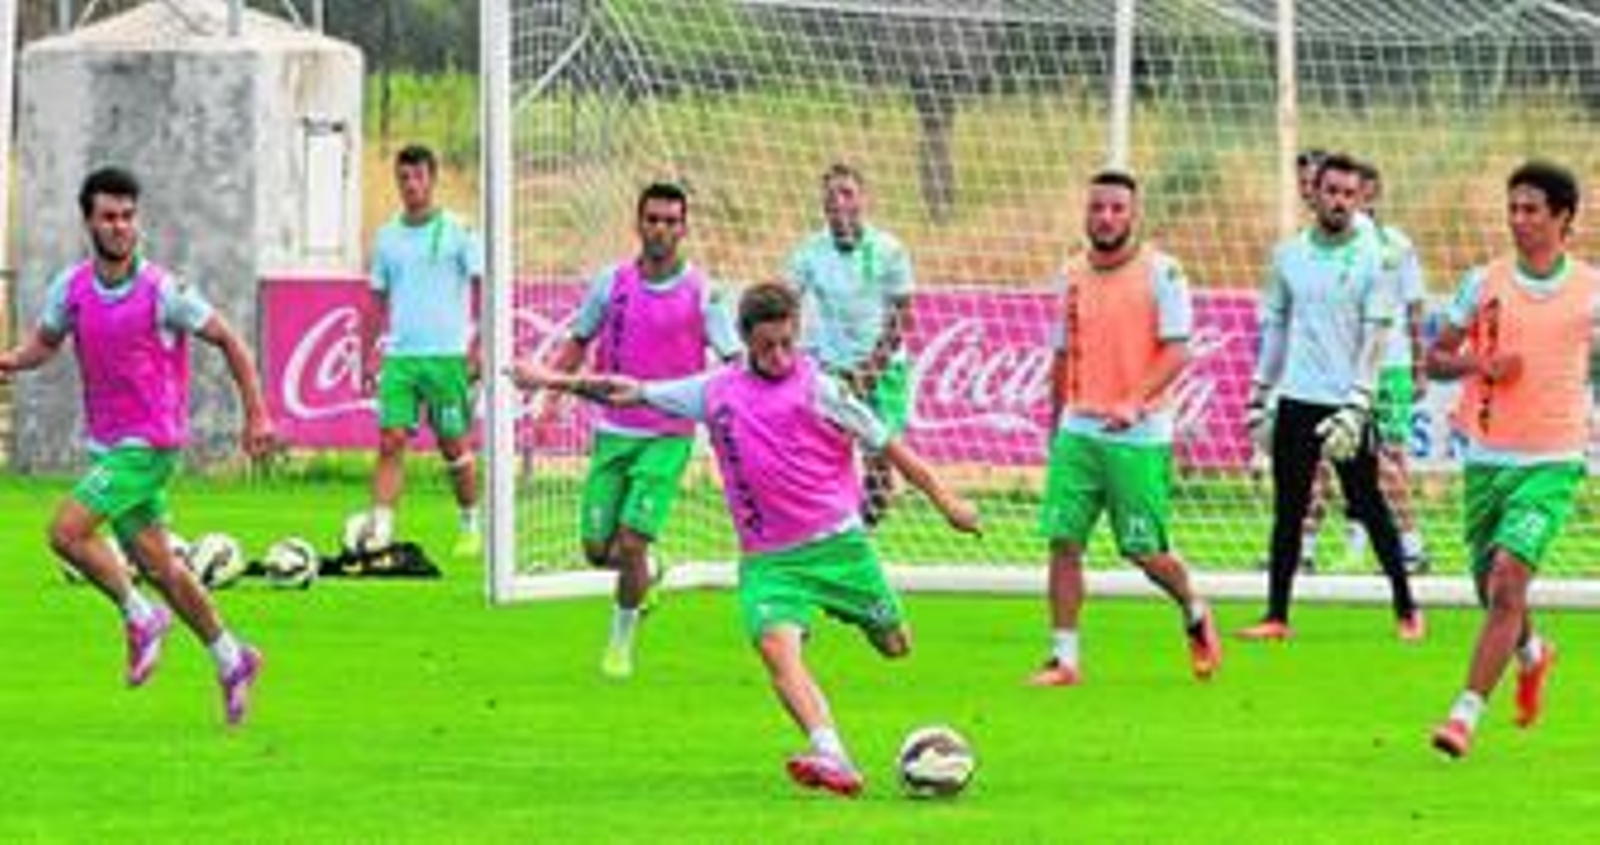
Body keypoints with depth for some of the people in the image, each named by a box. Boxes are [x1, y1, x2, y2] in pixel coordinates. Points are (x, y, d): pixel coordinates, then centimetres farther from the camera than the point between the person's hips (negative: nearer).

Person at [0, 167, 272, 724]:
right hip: (106, 443, 6)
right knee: (155, 563, 10)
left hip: (150, 443, -6)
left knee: (66, 531, -18)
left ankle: (141, 616, 0)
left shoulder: (164, 291, -14)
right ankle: (231, 660, 23)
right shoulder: (71, 287, 1)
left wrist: (256, 416, -8)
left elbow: (230, 342, -5)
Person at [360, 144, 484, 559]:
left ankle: (471, 527, 23)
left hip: (447, 356, -3)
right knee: (391, 442, -9)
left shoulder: (458, 232, -1)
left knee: (454, 447, 5)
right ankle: (380, 532, -14)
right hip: (399, 356, 3)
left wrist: (479, 348, -12)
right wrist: (367, 356, 10)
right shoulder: (387, 237, 11)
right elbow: (377, 302, 17)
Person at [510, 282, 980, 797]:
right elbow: (631, 393, 17)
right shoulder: (716, 392, 8)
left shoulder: (816, 387, -1)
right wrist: (555, 382, 19)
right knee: (776, 645, -25)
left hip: (836, 541, -1)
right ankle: (833, 760, -39)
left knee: (895, 645, 6)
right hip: (767, 557, 1)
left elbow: (886, 444, 3)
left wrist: (943, 498, 2)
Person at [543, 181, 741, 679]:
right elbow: (578, 343, 13)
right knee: (598, 550, 3)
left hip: (668, 437, -3)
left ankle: (621, 642, 9)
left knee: (631, 545, -13)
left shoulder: (701, 293, -6)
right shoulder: (612, 282, 2)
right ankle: (643, 575, 38)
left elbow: (734, 362, -6)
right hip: (613, 432, 3)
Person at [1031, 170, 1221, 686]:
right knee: (1064, 541, -5)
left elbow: (1176, 351, -12)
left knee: (1144, 549, 1)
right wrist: (1055, 427, 22)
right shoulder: (1075, 275, 10)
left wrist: (1135, 403, -26)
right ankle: (1064, 658, 0)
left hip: (1139, 436, -4)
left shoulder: (1160, 272, -6)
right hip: (1078, 431, 4)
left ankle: (1194, 614, 30)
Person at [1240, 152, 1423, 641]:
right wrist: (1258, 399, 12)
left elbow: (1374, 339, -9)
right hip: (1295, 400, 4)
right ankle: (1277, 616, 7)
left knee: (1370, 508, 0)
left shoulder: (1371, 261, -4)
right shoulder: (1289, 255, 9)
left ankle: (1406, 609, 10)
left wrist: (1356, 408, -18)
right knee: (1288, 511, 4)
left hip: (1347, 403, -4)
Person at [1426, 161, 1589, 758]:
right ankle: (1532, 653, 47)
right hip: (1488, 457, 2)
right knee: (1492, 591, 13)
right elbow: (1436, 359, 6)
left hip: (1553, 462, -2)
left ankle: (1466, 715, -17)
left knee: (1508, 581, -18)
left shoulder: (1589, 288, 0)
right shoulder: (1484, 283, 1)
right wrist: (1478, 365, -14)